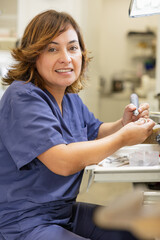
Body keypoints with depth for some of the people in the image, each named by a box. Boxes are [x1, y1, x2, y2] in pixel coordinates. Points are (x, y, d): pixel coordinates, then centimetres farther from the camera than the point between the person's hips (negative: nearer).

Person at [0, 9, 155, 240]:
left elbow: (95, 132, 22)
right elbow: (63, 162, -29)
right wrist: (123, 137, -19)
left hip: (65, 211, 9)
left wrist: (124, 123, -1)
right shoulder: (22, 98, -21)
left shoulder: (70, 98, 9)